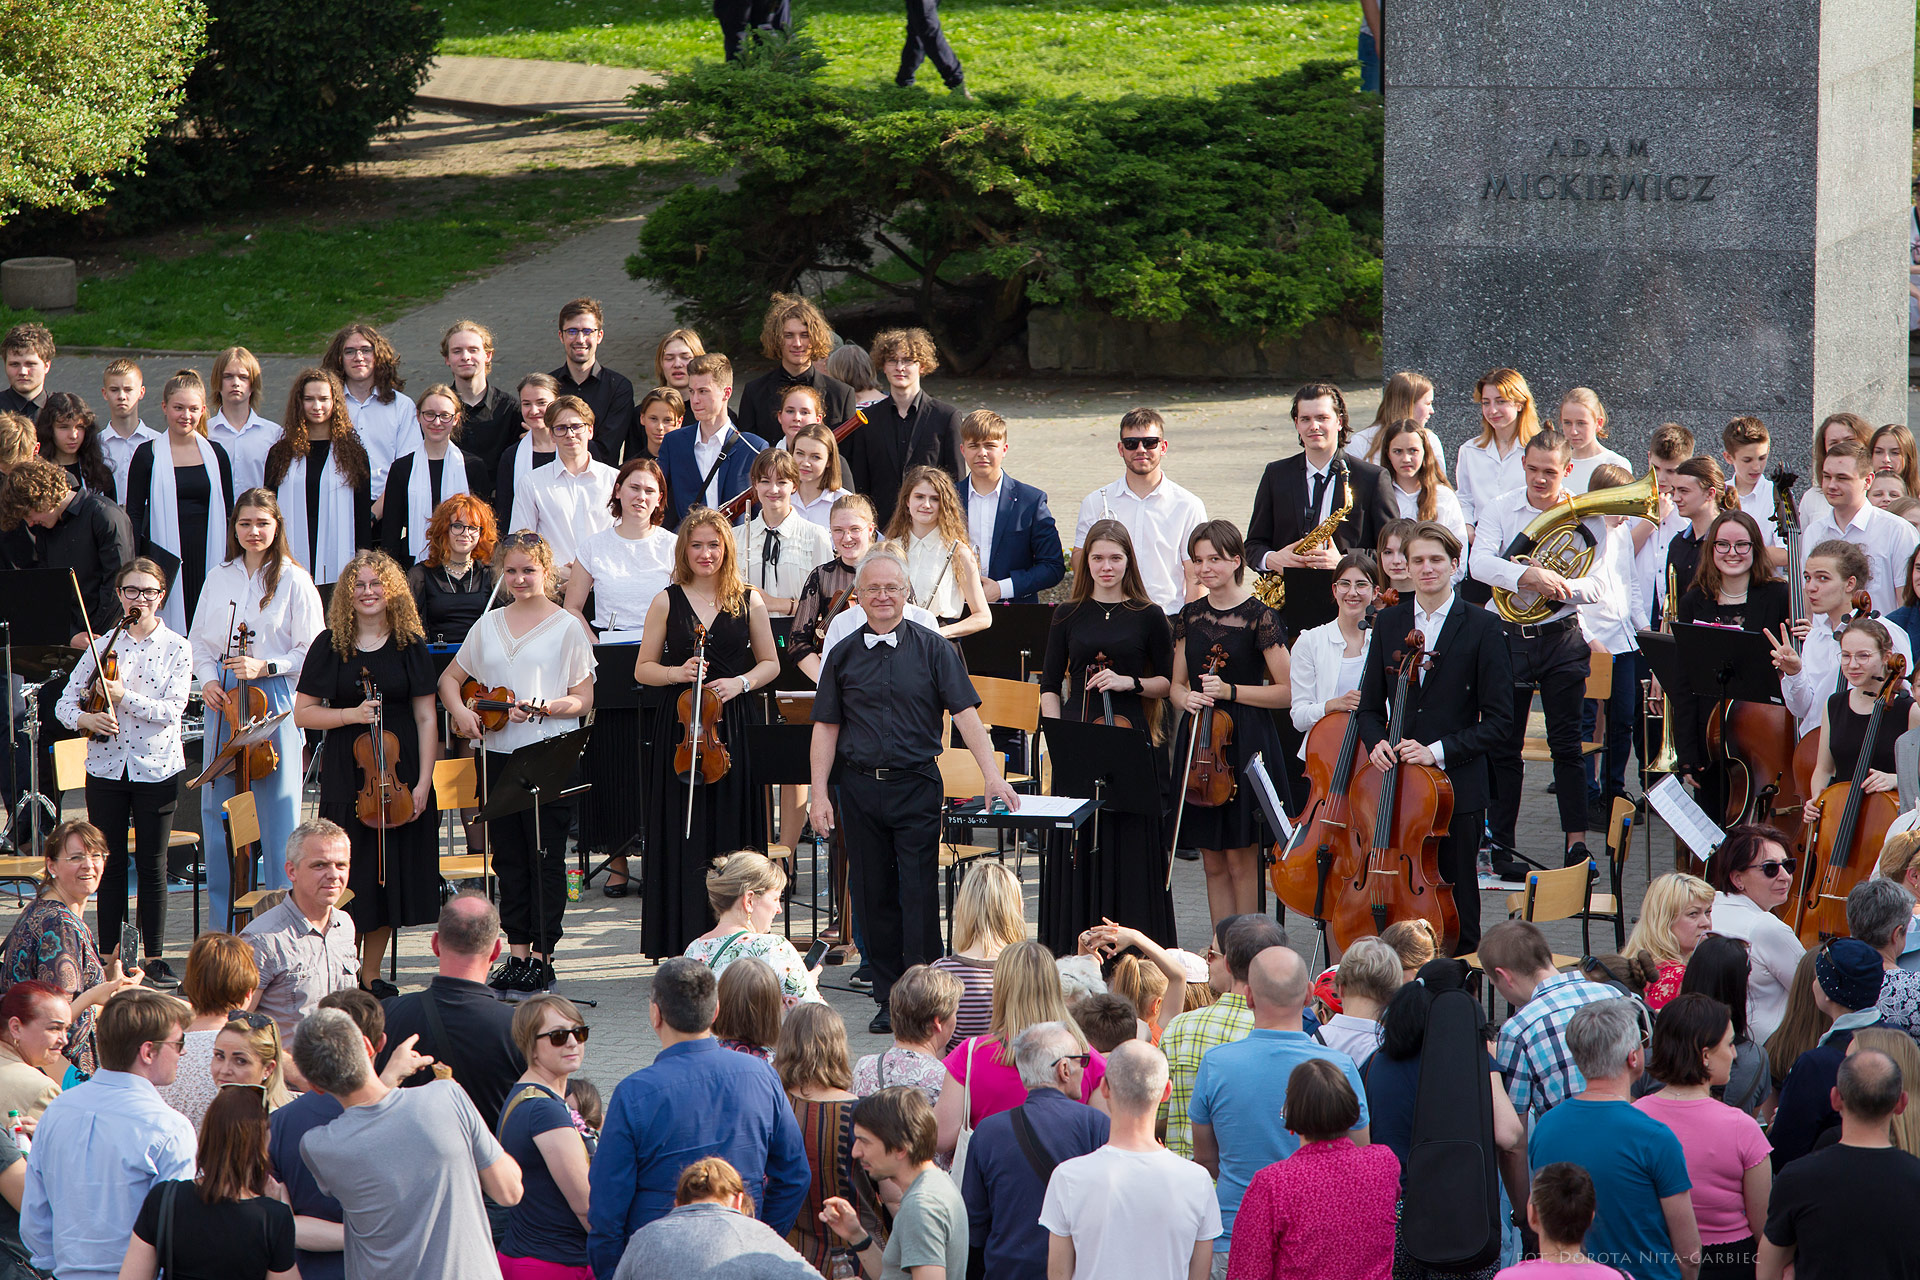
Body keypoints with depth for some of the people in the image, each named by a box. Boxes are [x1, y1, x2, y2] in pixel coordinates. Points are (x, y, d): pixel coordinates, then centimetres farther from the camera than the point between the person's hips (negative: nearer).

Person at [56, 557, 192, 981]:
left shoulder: (176, 648, 0)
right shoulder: (102, 647, 5)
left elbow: (171, 710, -11)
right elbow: (65, 703, 4)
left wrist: (123, 696, -22)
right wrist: (85, 718, -18)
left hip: (156, 768, -2)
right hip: (106, 767, 2)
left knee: (152, 865, 3)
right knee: (111, 864, 6)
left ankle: (153, 956, 12)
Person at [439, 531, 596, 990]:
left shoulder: (567, 627, -2)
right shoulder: (489, 625, 12)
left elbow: (584, 700, -4)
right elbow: (450, 678, 20)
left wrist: (543, 707, -22)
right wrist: (460, 711, 0)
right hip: (497, 754, 5)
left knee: (546, 857, -2)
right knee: (508, 856, 8)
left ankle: (542, 956, 3)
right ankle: (516, 950, 15)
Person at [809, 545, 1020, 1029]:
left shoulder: (932, 649, 2)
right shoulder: (844, 655, 8)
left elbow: (965, 713, -4)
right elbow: (826, 727, 10)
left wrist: (992, 774, -14)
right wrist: (819, 793, 3)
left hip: (917, 786, -3)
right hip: (860, 785, 3)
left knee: (918, 893, -7)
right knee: (875, 894, 6)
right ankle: (888, 999, 13)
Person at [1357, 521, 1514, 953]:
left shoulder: (1482, 628, -3)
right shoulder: (1388, 623, 9)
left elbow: (1499, 721, -5)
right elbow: (1369, 706, 15)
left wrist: (1438, 751, -15)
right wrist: (1376, 741, -7)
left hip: (1458, 787, -3)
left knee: (1457, 901, 3)